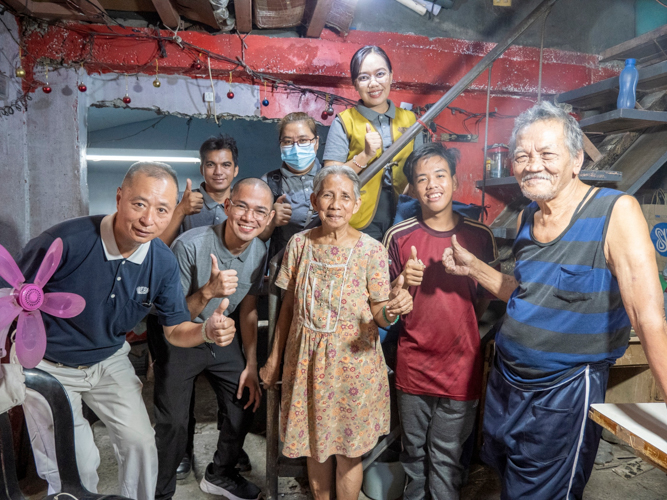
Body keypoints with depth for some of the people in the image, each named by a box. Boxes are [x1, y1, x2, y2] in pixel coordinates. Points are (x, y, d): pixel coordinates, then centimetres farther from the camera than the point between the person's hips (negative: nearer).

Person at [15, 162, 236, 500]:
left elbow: (175, 329, -7)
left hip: (109, 361, 3)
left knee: (140, 442, 2)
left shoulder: (164, 263, -15)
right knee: (74, 465, 0)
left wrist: (207, 331, -29)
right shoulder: (65, 241, -28)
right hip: (47, 366, -3)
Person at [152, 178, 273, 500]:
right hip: (179, 341, -5)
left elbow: (247, 309, 2)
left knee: (245, 407, 9)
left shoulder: (259, 251, -10)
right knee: (174, 422, -4)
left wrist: (251, 365, 2)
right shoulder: (190, 245, -28)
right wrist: (208, 292, -42)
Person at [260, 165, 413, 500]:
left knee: (347, 449, 12)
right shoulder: (299, 243, -3)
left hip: (353, 362, -2)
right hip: (306, 360, 3)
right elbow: (288, 305, 5)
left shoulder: (372, 251, -10)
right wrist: (274, 356, 8)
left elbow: (380, 316, -7)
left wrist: (392, 309, -31)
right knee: (314, 444, 18)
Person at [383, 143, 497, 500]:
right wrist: (404, 282, -20)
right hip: (412, 365, 1)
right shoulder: (399, 237, -6)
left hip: (460, 366, 0)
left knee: (447, 457, 12)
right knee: (413, 451, 18)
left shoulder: (479, 236, -3)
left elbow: (485, 300, 10)